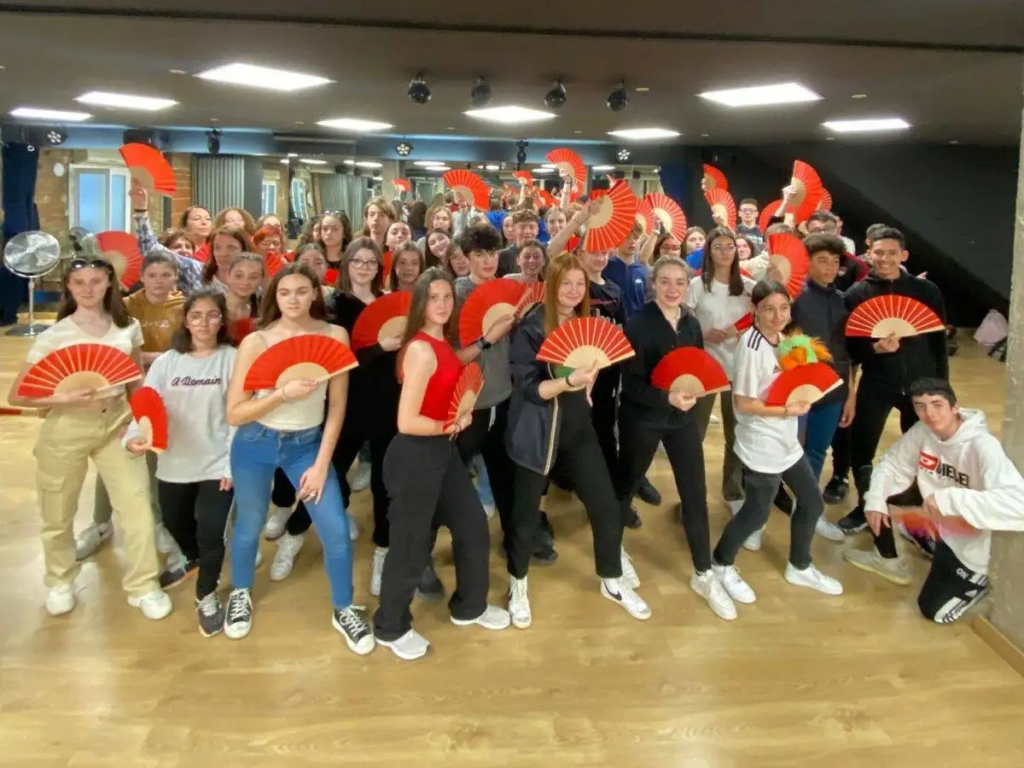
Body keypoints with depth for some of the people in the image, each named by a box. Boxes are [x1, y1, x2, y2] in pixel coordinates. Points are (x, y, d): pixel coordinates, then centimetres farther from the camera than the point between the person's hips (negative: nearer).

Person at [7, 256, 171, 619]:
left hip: (117, 423, 2)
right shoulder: (53, 336, -8)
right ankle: (60, 581, 37)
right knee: (58, 514, 11)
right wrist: (64, 398, -23)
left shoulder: (128, 327, 1)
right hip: (67, 429, -2)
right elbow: (16, 395, -8)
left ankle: (143, 586, 14)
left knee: (137, 507, -3)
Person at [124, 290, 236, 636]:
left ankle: (207, 595, 18)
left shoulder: (232, 359, -8)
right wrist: (133, 436, -27)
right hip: (174, 464, 4)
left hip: (217, 463, -4)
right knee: (175, 523, 24)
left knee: (210, 533, -8)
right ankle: (191, 558, 57)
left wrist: (233, 463, -14)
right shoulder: (167, 361, -1)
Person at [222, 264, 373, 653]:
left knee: (337, 531, -3)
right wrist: (283, 394, -28)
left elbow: (337, 406, -6)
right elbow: (234, 413, -14)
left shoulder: (335, 336, -11)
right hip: (256, 445, -1)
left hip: (308, 444, 1)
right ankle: (240, 594, 47)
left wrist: (322, 464, -8)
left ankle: (343, 610, 22)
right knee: (249, 526, 17)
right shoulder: (256, 342, -14)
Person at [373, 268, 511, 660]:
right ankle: (390, 628, 27)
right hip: (415, 457, -9)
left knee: (473, 525, 20)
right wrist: (452, 426, -12)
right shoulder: (421, 350, -22)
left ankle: (469, 607, 41)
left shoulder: (443, 343, 6)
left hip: (444, 451, 10)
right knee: (411, 543, 5)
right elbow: (407, 422, -26)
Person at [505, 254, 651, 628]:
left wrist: (590, 373, -3)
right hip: (538, 432, -5)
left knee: (607, 507, 7)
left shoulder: (587, 322, 6)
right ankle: (518, 584, 31)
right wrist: (569, 381, -34)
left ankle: (613, 580, 29)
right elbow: (527, 387, -21)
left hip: (579, 428, 5)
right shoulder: (532, 327, -14)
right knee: (526, 513, 8)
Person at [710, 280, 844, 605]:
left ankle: (799, 567, 38)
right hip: (761, 446, -9)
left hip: (787, 440, 9)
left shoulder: (781, 338, 3)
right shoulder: (752, 346, -23)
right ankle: (721, 565, 28)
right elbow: (743, 403, -23)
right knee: (757, 513, 4)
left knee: (812, 503, 17)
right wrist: (788, 411, -20)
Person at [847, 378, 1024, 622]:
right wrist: (875, 499, -19)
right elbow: (892, 463, -2)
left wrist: (951, 499, -48)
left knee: (934, 609, 1)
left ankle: (979, 580, 24)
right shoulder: (922, 431, -15)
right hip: (936, 521, 6)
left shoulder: (982, 446, -33)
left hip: (968, 541, -6)